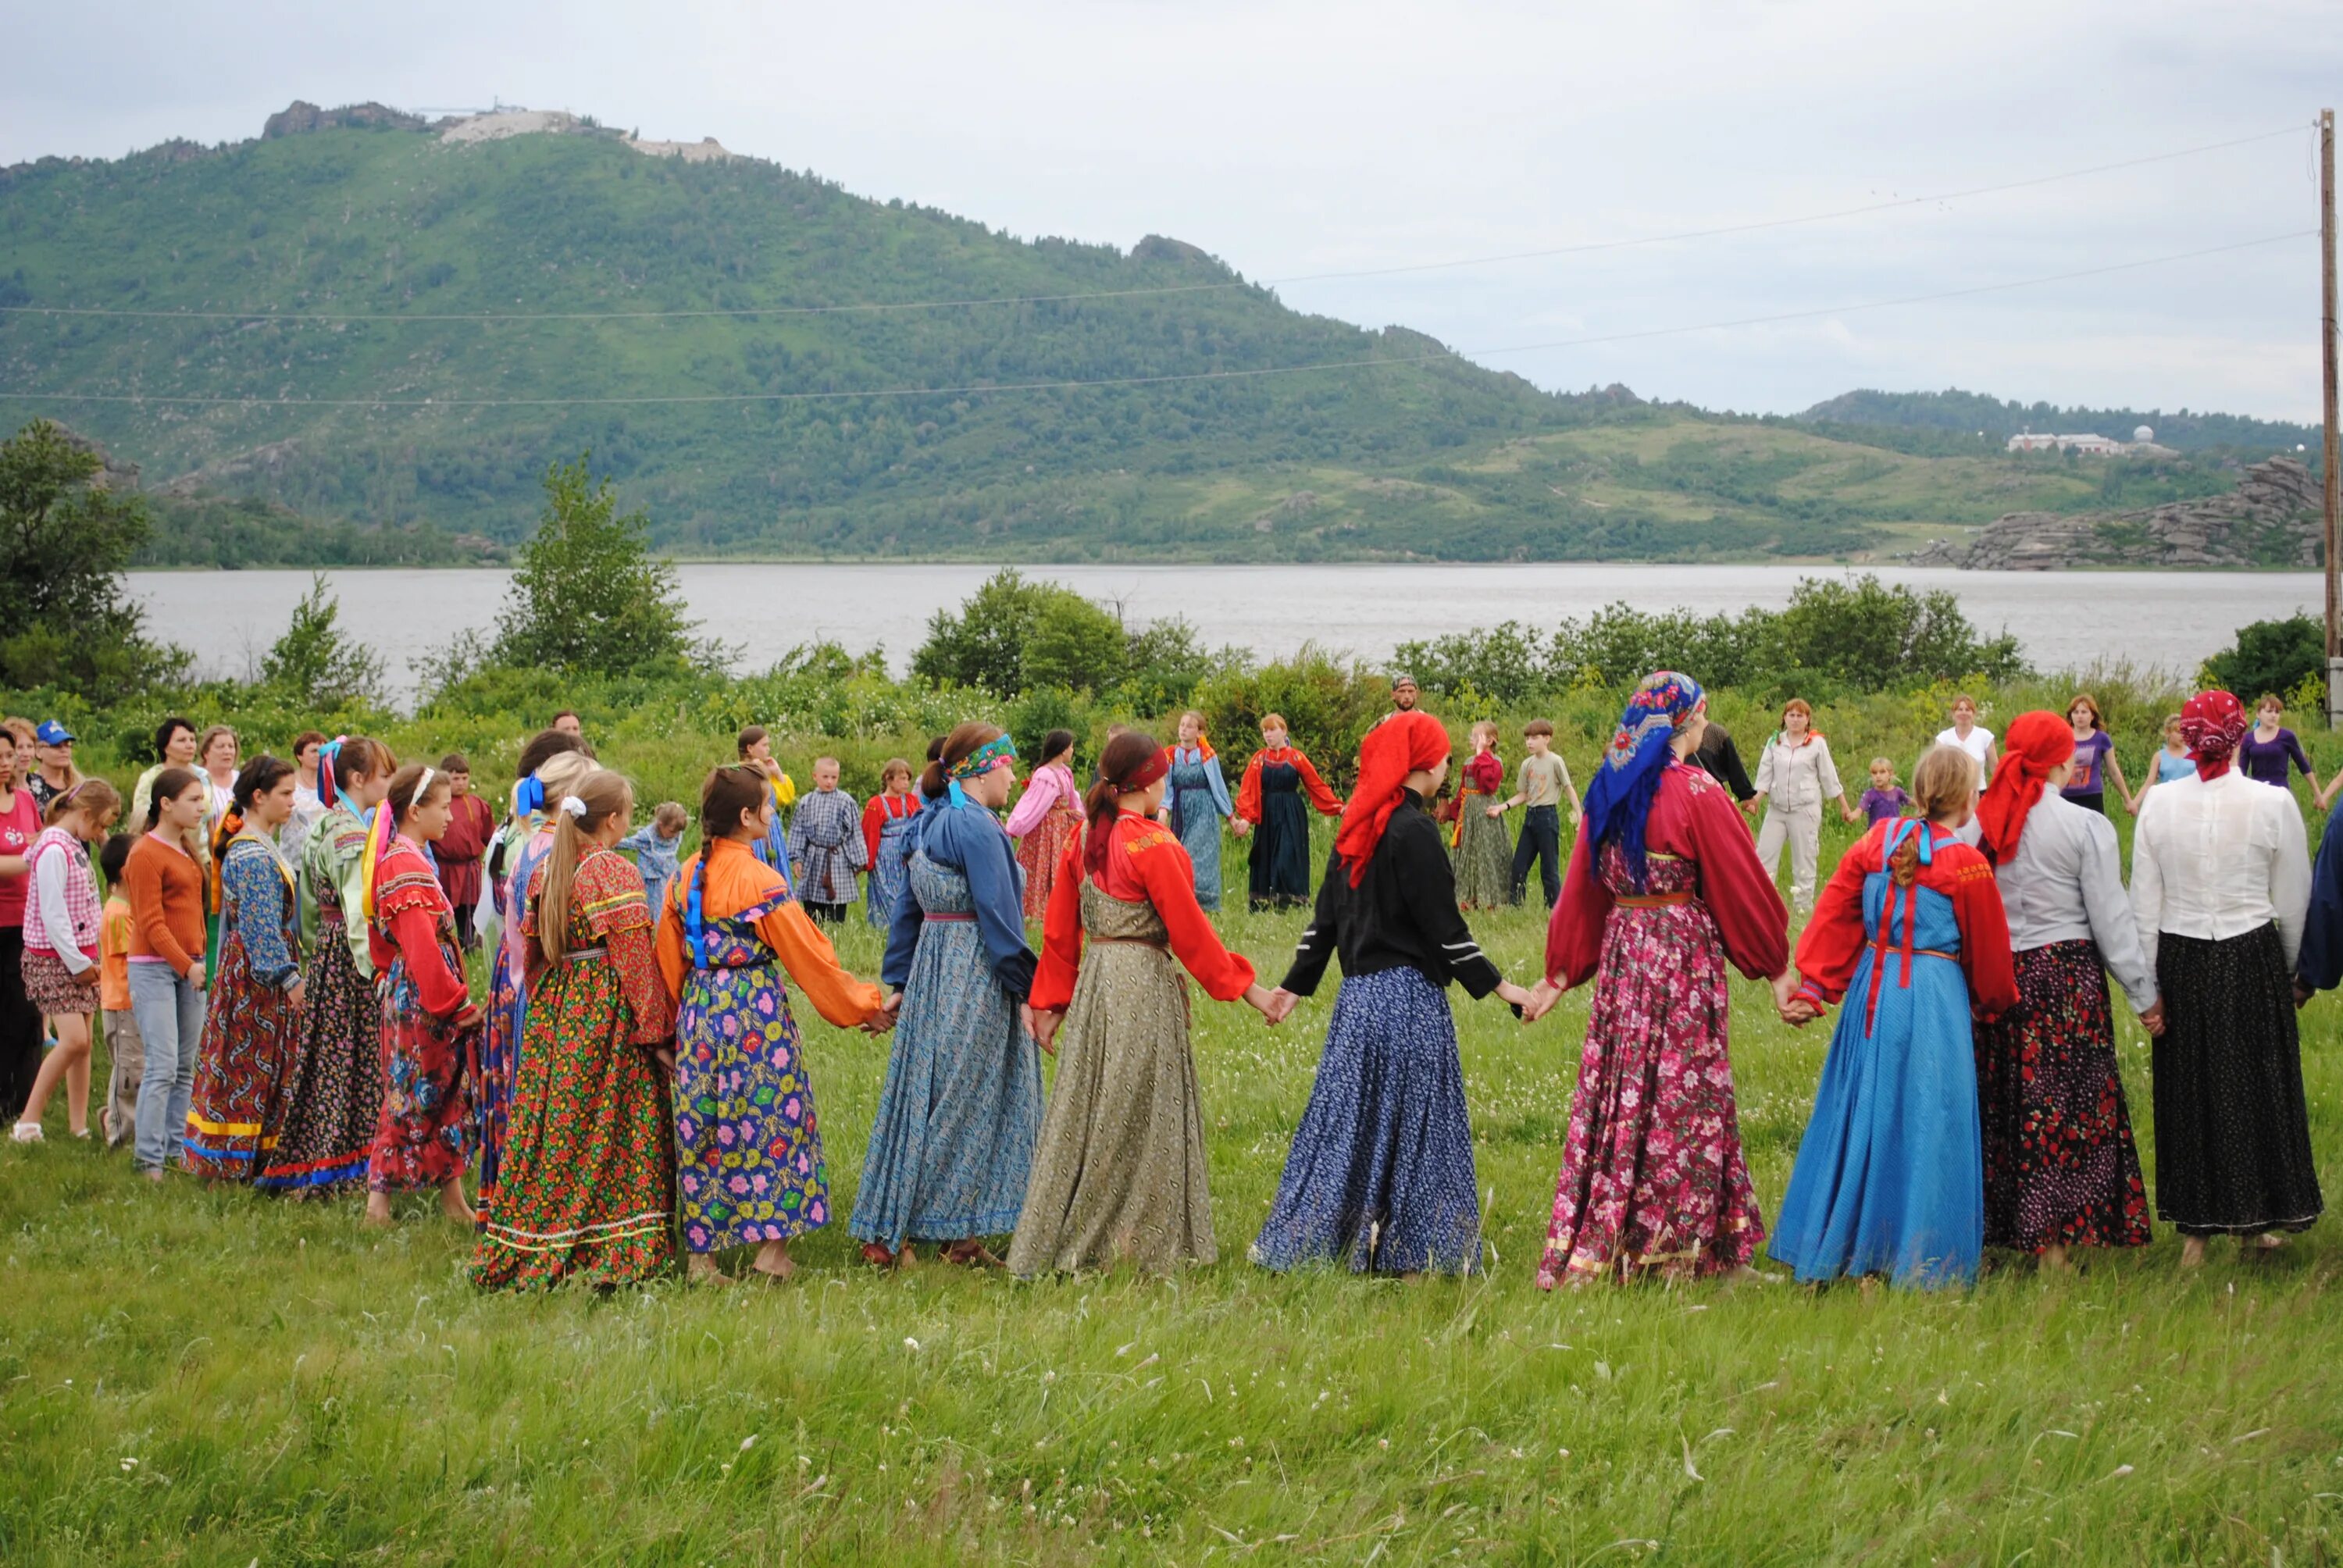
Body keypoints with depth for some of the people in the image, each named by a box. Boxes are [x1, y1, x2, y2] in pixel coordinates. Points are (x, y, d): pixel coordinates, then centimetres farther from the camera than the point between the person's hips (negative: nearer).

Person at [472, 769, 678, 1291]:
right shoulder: (615, 872, -12)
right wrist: (657, 1031, -10)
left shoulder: (546, 870, 8)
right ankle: (612, 1252, -2)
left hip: (551, 1012, 6)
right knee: (610, 1129, -2)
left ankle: (529, 1246, 12)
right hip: (606, 1010, -6)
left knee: (552, 1122, 9)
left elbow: (532, 950, 12)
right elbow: (635, 959, -13)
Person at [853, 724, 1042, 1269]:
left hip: (931, 975, 9)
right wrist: (1025, 988, -13)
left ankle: (889, 1229, 14)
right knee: (965, 1102, -2)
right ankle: (959, 1238, 3)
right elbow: (998, 914, -18)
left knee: (924, 1097, 12)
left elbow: (908, 909, 15)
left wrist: (898, 982, 17)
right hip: (975, 977, -9)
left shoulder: (930, 826, 12)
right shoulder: (978, 829, -15)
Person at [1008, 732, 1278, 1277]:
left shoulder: (1084, 839, 7)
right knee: (1139, 1114, 2)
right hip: (1143, 981, -7)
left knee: (1086, 1109, 12)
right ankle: (1144, 1247, 9)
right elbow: (1189, 929, -13)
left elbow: (1059, 930, 12)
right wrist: (1242, 987, -5)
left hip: (1092, 979, 7)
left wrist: (1051, 1001, 19)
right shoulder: (1154, 844, -14)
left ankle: (1062, 1244, 17)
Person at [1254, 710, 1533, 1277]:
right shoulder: (1413, 831, -14)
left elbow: (1326, 913, 14)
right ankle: (1409, 1250, 6)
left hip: (1357, 995, 8)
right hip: (1407, 995, -8)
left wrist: (1295, 985, 21)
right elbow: (1443, 925, -15)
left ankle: (1306, 1243, 15)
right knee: (1412, 1123, 1)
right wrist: (1497, 985, -8)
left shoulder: (1356, 827, 9)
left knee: (1348, 1118, 12)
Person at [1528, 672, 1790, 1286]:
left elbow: (1582, 887, 11)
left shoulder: (1609, 789, 6)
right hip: (1684, 954, -6)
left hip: (1622, 953, 6)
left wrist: (1559, 973, 18)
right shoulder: (1695, 793, -13)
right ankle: (1683, 1247, 7)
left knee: (1618, 1091, 10)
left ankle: (1597, 1247, 14)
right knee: (1685, 1095, 2)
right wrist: (1775, 966, 4)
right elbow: (1741, 885, -7)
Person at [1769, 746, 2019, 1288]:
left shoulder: (1876, 842, 1)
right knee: (1926, 1122, 2)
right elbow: (1987, 952, 1)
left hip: (1871, 992, 5)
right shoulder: (1966, 865, -10)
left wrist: (1812, 988, 2)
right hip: (1933, 1001, -5)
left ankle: (1834, 1248, 19)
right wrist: (1996, 1001, 20)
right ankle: (1921, 1260, 5)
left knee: (1861, 1114, 13)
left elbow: (1835, 917, 0)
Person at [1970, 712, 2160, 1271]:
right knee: (2066, 1105, 2)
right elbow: (2111, 919, -6)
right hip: (2066, 978, -4)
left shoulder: (1978, 821, 1)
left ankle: (1993, 1229, 17)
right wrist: (2144, 994, 3)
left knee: (2002, 1100, 12)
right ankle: (2054, 1244, 1)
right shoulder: (2084, 826, -8)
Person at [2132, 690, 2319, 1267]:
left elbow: (2144, 902, -2)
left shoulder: (2159, 802, -5)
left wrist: (2149, 984, 6)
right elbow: (2293, 903, -2)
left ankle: (2194, 1231, 16)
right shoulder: (2273, 803, -9)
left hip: (2180, 960, 2)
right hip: (2251, 960, -2)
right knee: (2256, 1087, 11)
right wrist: (2289, 970, 13)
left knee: (2187, 1091, 11)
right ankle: (2255, 1223, 20)